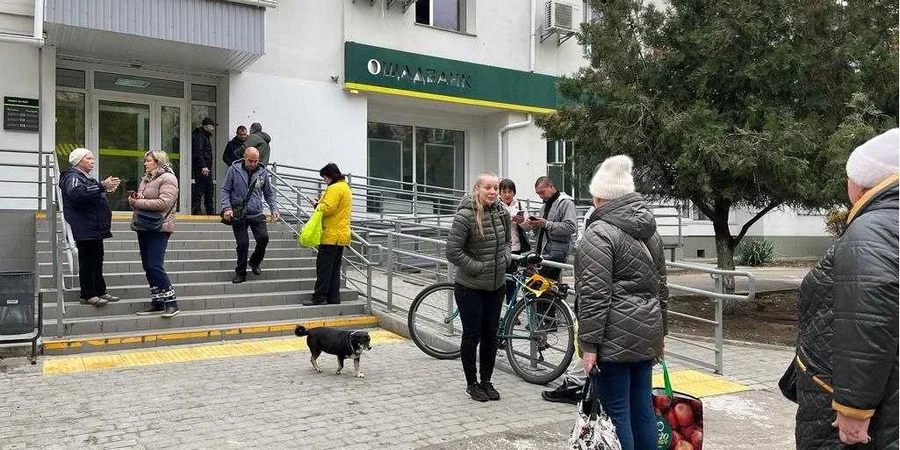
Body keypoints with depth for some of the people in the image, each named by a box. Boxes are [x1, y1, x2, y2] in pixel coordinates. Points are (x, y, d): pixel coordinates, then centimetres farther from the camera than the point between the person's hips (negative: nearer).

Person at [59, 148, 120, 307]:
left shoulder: (86, 177, 23)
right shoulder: (72, 177, -9)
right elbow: (77, 193, -30)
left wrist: (106, 190, 15)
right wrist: (102, 186, -33)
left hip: (95, 228, 10)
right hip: (84, 229, -10)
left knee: (97, 261, 13)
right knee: (87, 262, -7)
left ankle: (100, 291, 20)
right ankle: (87, 295, -2)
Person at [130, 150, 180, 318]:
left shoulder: (168, 178, -8)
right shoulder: (146, 179, 18)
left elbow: (164, 202, -20)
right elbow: (140, 200, 24)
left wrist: (138, 202, -15)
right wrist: (133, 200, 0)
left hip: (159, 228, -9)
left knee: (155, 266, -14)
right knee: (148, 267, 9)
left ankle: (171, 303, -7)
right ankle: (157, 303, 17)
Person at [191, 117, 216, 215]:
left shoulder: (205, 136, 21)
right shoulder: (199, 135, -10)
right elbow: (198, 152, -20)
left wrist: (207, 166, 17)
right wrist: (203, 166, -25)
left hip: (206, 168, 11)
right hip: (201, 169, -11)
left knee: (209, 190, 13)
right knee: (199, 190, -8)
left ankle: (210, 212, 20)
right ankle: (195, 211, -5)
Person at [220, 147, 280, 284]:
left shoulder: (263, 172, 3)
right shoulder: (234, 170, -4)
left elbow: (269, 193, 12)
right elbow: (224, 190, 0)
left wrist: (274, 208, 0)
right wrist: (227, 207, -13)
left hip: (257, 214, 2)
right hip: (238, 215, -2)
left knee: (263, 238, -13)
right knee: (243, 244, -2)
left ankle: (255, 262, 17)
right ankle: (240, 273, 18)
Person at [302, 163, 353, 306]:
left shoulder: (335, 188, -12)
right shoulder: (345, 187, 20)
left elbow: (328, 208, -22)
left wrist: (317, 206, -4)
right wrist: (321, 205, 10)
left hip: (331, 235, -10)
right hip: (341, 234, 10)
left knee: (324, 267, -6)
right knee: (335, 268, 12)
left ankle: (319, 298, -4)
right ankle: (333, 298, 14)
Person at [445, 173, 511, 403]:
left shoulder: (502, 212, 2)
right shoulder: (465, 215, -18)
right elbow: (453, 252, -17)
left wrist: (505, 258, 1)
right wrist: (478, 267, -17)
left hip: (496, 286, 6)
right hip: (470, 287, -6)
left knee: (491, 334, 14)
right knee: (472, 335, 5)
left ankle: (486, 381, 29)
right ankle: (472, 384, 21)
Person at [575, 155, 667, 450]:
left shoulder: (599, 233, -13)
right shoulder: (649, 230, 14)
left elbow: (594, 294, -19)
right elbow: (660, 286, 19)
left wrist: (590, 343, -16)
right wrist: (658, 333, 25)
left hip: (615, 336, -8)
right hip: (646, 331, 8)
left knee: (616, 412, 1)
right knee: (642, 407, 15)